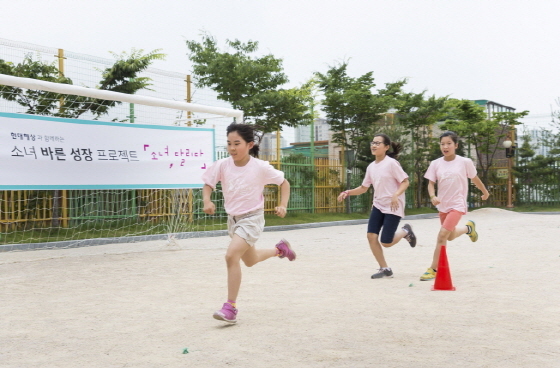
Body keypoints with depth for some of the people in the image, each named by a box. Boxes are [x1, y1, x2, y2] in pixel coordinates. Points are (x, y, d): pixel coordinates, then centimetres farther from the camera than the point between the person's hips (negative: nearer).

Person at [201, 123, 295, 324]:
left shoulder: (260, 167, -19)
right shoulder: (222, 165, -11)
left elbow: (284, 183, -5)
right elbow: (208, 184, 0)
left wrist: (283, 205, -18)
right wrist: (207, 201, -20)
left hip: (252, 218, -6)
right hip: (233, 219, 6)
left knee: (231, 256, -25)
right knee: (250, 260, 23)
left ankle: (230, 307, -14)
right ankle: (280, 249, 52)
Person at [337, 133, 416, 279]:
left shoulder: (391, 163, -13)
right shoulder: (371, 167, 6)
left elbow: (405, 182, -13)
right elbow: (363, 188, 13)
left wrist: (396, 195, -29)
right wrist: (347, 193, -2)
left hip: (393, 207, -6)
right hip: (378, 206, 6)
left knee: (386, 243, -8)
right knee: (371, 236, -7)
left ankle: (405, 231, 23)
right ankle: (384, 269, 8)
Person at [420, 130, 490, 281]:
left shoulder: (465, 162, -8)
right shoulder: (435, 164, -3)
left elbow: (475, 179, 7)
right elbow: (431, 183, 0)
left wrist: (485, 192, 22)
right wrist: (433, 196, -21)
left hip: (457, 205, -5)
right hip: (442, 205, 5)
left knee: (442, 234, -18)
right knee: (450, 236, 19)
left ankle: (433, 269, -9)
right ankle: (468, 228, 50)